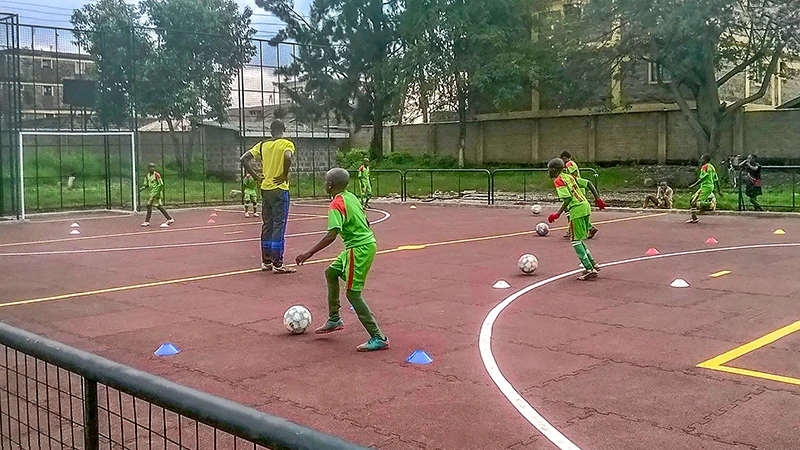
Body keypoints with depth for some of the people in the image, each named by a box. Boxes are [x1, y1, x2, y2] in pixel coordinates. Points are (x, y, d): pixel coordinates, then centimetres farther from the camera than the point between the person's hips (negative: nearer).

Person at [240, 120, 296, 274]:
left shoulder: (262, 144, 8)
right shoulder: (287, 144, -6)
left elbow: (244, 159, 4)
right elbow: (287, 157, -28)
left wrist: (256, 175, 8)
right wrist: (285, 175, -15)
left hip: (265, 189, 5)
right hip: (280, 189, -5)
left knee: (267, 225, 13)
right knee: (279, 225, -2)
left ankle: (266, 261, 17)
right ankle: (277, 264, -1)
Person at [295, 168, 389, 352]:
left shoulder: (336, 205, -17)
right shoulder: (351, 197, 9)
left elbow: (332, 235, -27)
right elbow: (365, 221, 18)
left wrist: (309, 253, -26)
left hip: (359, 249, -10)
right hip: (367, 242, 10)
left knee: (353, 293, -6)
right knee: (331, 273, 21)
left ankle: (378, 338, -6)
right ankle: (334, 320, 31)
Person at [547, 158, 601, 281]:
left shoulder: (558, 180, -8)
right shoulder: (569, 176, 17)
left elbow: (568, 198, -18)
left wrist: (558, 214, -17)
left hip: (577, 210, -9)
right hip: (586, 206, 9)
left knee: (575, 240, -3)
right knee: (578, 239, 19)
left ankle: (590, 270, -7)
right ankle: (593, 264, 19)